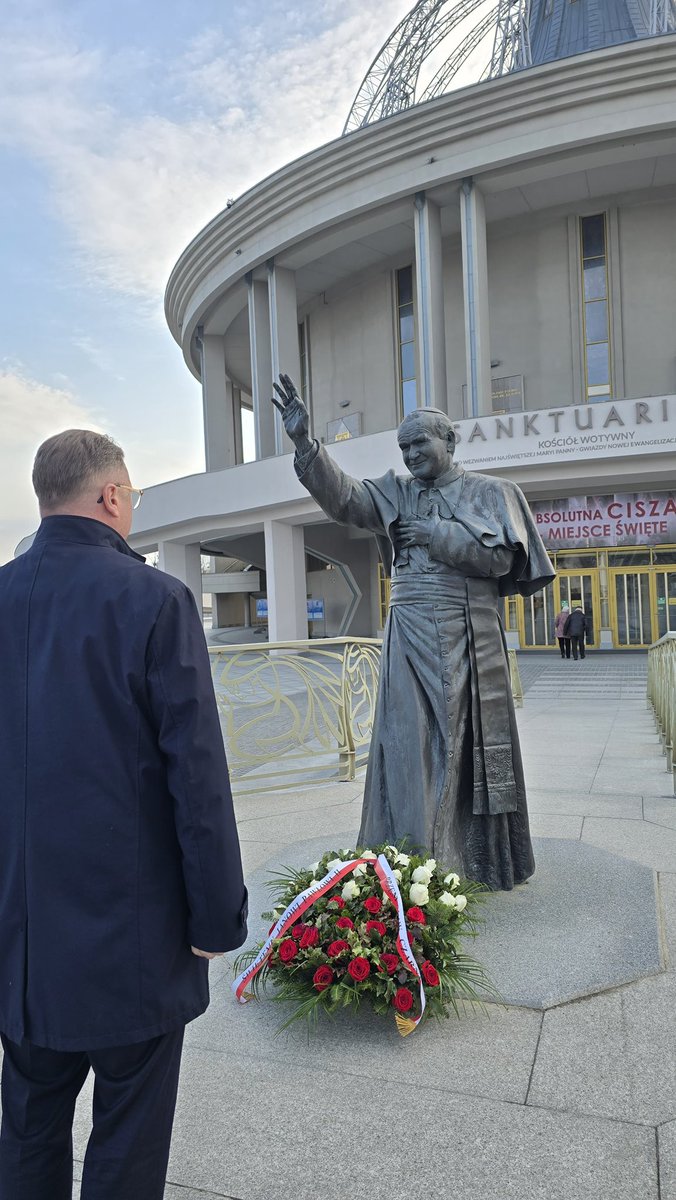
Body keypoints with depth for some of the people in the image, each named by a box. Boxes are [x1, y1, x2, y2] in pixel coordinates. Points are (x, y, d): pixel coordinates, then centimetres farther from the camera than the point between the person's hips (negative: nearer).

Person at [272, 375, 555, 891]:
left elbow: (499, 558, -7)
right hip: (411, 640, 2)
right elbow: (342, 497, -6)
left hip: (470, 639, -2)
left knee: (472, 746, 6)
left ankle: (483, 860, 22)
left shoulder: (490, 492, 4)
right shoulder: (395, 494, 10)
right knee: (411, 745, -1)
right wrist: (304, 442, -19)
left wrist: (436, 535, -9)